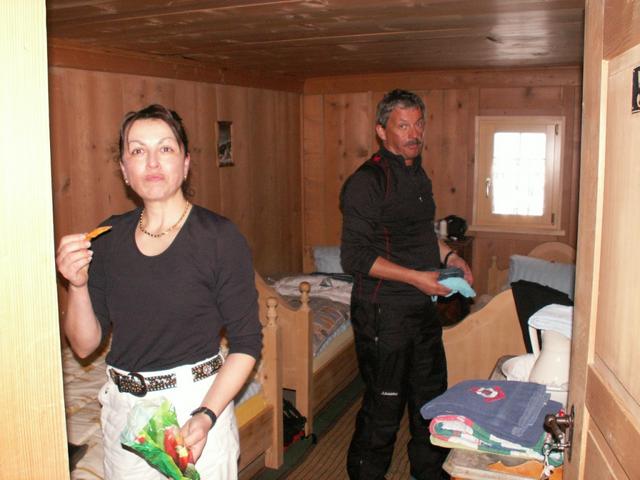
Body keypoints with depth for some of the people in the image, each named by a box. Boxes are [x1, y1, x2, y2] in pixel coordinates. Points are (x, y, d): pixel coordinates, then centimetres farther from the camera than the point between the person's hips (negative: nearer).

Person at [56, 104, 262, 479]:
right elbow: (84, 345, 1)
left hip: (198, 405, -4)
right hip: (122, 407, 4)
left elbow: (246, 344, -11)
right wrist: (77, 286, -15)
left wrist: (206, 417, -22)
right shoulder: (109, 237, -1)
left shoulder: (220, 236, -14)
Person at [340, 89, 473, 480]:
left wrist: (449, 256, 9)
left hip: (423, 308, 9)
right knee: (384, 406, 4)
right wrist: (416, 276, -22)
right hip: (383, 313, -8)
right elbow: (355, 257, -20)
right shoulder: (367, 182, -16)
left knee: (431, 396, 20)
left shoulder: (419, 176, 12)